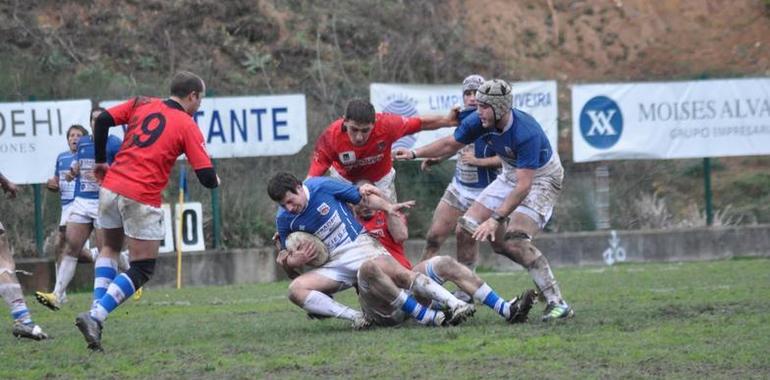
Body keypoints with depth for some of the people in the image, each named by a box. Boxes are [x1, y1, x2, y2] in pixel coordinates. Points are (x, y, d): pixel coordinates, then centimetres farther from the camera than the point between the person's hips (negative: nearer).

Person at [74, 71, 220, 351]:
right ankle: (95, 316, -13)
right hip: (142, 199, -5)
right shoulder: (188, 127, -1)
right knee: (142, 269, 5)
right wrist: (214, 181, 19)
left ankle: (97, 311, 14)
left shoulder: (142, 105, 11)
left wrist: (100, 161, 13)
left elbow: (103, 121, 2)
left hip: (111, 187, 5)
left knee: (110, 248, 29)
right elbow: (207, 177, -5)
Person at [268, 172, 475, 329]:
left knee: (399, 274, -30)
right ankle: (356, 317, -30)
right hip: (332, 265, 3)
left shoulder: (322, 186, -10)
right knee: (295, 290, -24)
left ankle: (456, 304, -33)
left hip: (358, 243, -3)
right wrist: (291, 262, -14)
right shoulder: (284, 220, -2)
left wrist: (388, 207, -13)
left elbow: (362, 196, 2)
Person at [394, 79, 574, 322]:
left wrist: (496, 219, -41)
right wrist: (415, 154, -3)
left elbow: (524, 186, -37)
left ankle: (557, 304, -23)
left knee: (514, 241, -25)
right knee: (468, 227, 0)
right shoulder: (479, 122, -15)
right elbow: (451, 144, 6)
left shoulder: (526, 133, -36)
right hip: (511, 174, 8)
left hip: (542, 177, -8)